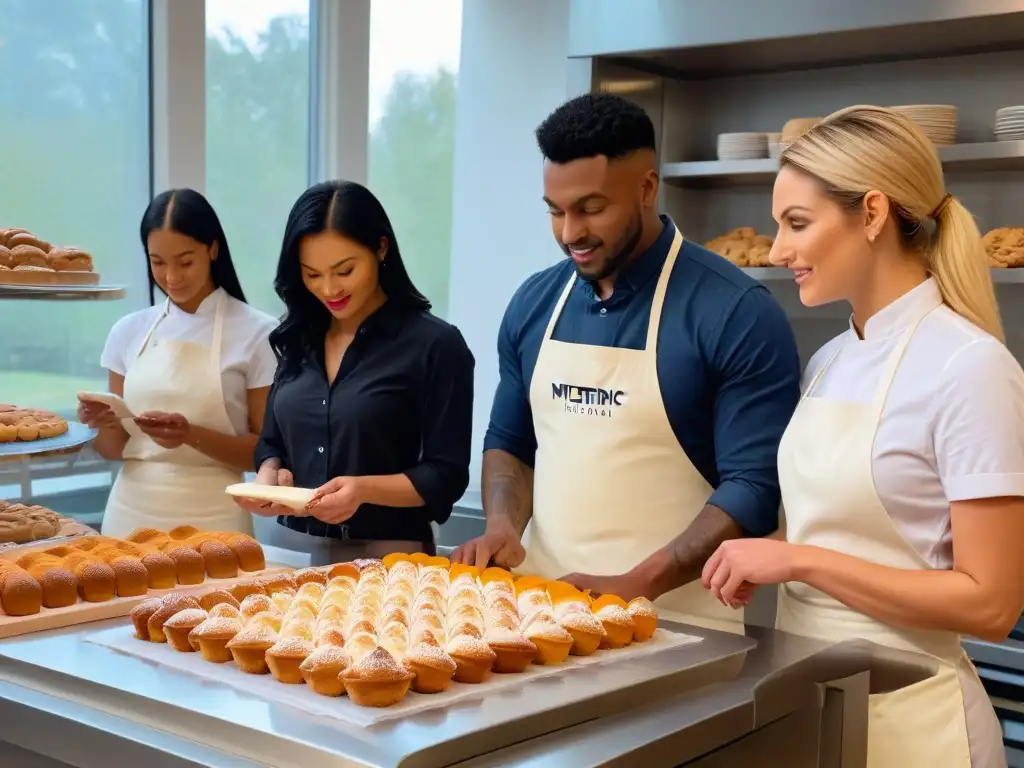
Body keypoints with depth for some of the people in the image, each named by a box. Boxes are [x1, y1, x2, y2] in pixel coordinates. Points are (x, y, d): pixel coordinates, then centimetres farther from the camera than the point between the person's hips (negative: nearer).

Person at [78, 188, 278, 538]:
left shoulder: (256, 332, -8)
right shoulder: (129, 330, 4)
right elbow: (115, 448, 8)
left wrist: (193, 435, -21)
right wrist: (101, 423, -13)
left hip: (211, 520, -3)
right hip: (132, 514, 3)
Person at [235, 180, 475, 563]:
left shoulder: (435, 344, -10)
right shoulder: (297, 338, 7)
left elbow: (445, 476, -11)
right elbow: (273, 442, 15)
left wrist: (366, 489, -25)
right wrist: (269, 475, -7)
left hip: (386, 556, -5)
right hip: (291, 547, 5)